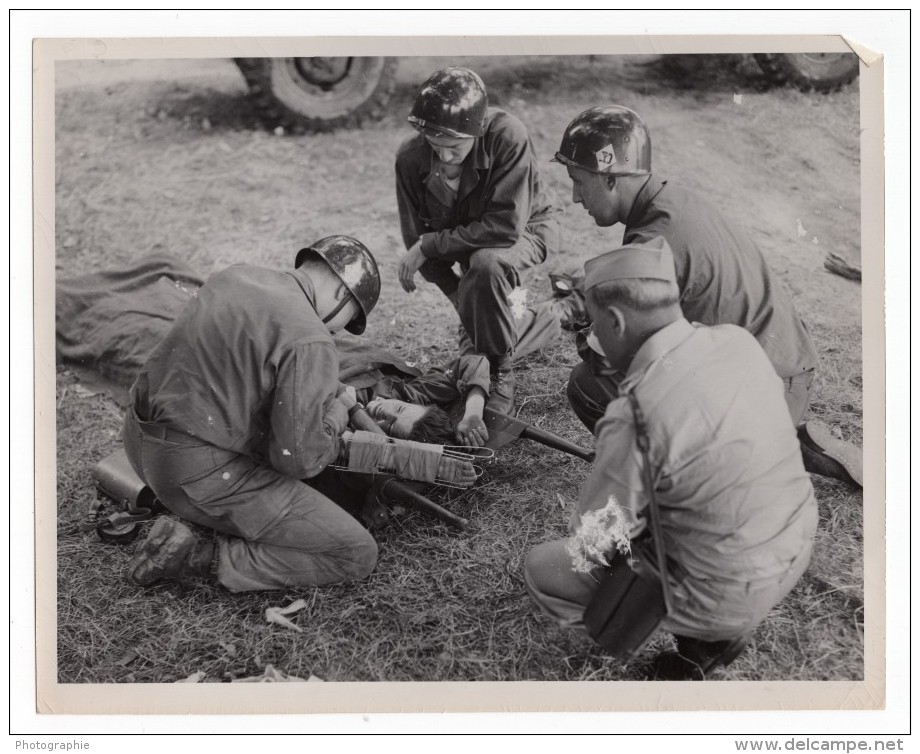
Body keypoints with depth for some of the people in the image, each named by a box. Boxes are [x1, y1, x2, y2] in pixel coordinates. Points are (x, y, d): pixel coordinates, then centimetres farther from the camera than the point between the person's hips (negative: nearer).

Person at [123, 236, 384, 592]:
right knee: (357, 554, -3)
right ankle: (199, 559, -6)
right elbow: (300, 458, -19)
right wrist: (337, 407, 0)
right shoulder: (310, 341, -18)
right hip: (200, 472, -9)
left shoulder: (235, 275, 7)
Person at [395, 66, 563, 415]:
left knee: (486, 263, -33)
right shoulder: (410, 157, -23)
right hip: (465, 237, 5)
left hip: (527, 227, -5)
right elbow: (416, 237, -13)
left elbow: (506, 227, -36)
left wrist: (430, 245, -32)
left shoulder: (507, 135, -35)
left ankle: (500, 372, -14)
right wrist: (459, 295, -18)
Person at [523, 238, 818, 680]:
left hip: (731, 594, -7)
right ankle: (721, 629, 20)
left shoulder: (636, 415, -27)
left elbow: (590, 542, -17)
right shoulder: (739, 340, -7)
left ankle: (706, 639, 9)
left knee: (542, 569, 5)